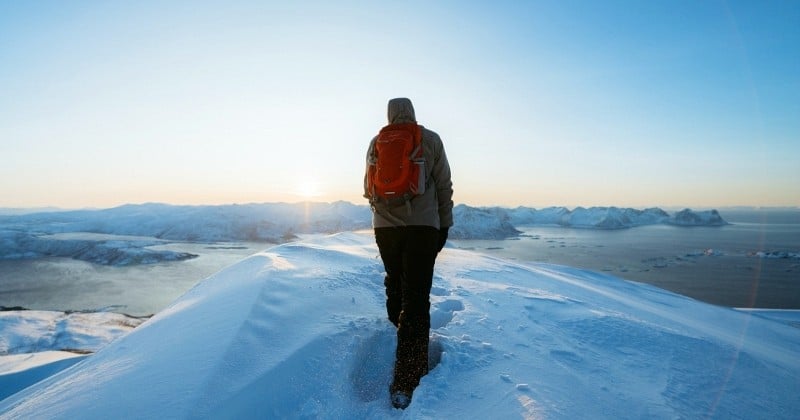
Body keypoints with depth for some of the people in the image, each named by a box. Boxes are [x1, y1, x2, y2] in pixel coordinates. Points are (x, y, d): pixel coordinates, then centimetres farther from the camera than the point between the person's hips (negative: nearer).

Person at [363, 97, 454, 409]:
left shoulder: (377, 142, 8)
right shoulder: (431, 140, 4)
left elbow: (369, 188, 14)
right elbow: (444, 186, 4)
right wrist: (444, 224, 13)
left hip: (385, 226, 2)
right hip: (424, 226, -2)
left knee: (395, 284, 24)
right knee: (416, 298, -4)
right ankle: (406, 382, -6)